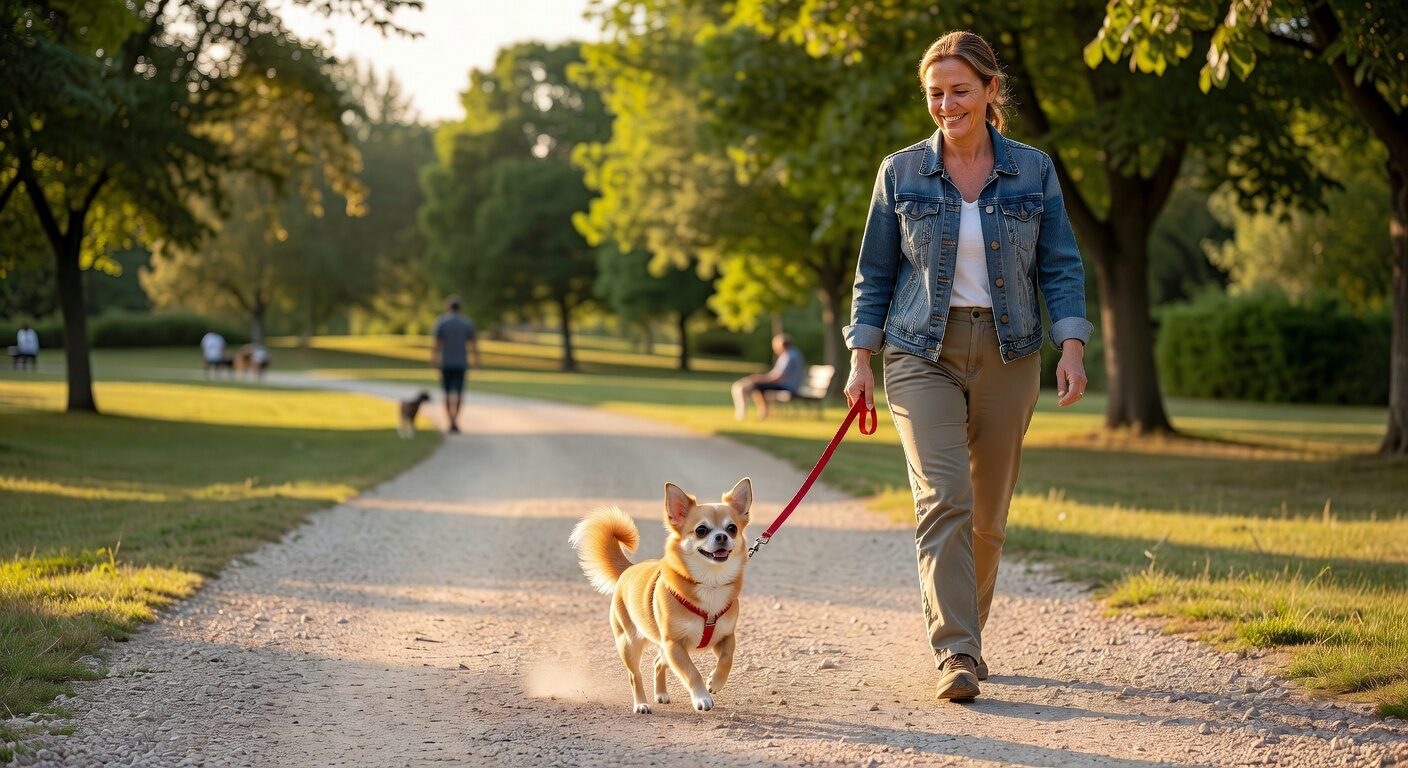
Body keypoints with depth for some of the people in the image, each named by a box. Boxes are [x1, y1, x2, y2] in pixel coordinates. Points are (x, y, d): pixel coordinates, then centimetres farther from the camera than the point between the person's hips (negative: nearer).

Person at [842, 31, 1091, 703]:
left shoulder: (1033, 171, 4)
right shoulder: (901, 173, 3)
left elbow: (1061, 267, 4)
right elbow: (874, 272, 7)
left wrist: (1071, 349, -9)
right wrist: (861, 359, 1)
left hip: (1008, 353, 2)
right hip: (924, 352, -1)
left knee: (988, 511, 7)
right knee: (944, 498, -16)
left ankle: (959, 634, 26)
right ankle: (956, 656, -19)